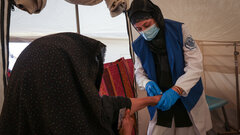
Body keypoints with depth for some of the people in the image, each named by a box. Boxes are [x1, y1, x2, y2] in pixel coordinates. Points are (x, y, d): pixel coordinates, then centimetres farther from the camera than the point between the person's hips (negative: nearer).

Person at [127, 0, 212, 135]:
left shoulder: (179, 29, -10)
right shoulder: (139, 45, 0)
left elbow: (195, 64, -15)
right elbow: (139, 73, 9)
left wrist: (176, 90, -26)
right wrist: (147, 83, -15)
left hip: (188, 100, -2)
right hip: (160, 101, 2)